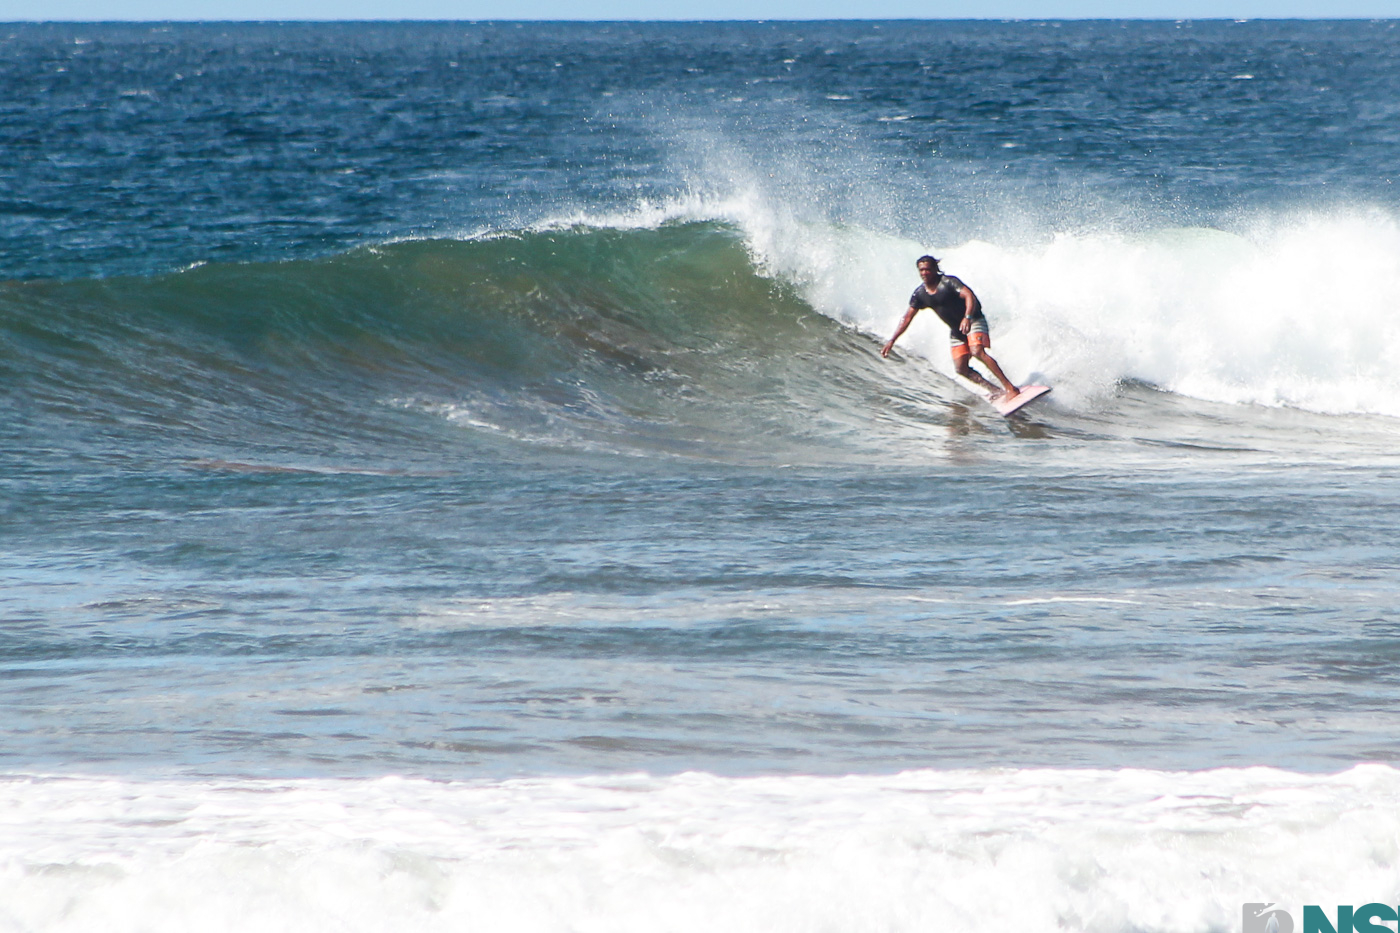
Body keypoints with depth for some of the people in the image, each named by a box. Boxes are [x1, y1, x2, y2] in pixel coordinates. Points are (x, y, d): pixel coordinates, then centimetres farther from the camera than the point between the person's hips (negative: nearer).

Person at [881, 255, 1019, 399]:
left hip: (974, 321, -7)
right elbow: (907, 318, 3)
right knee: (961, 369, -3)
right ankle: (996, 391, 3)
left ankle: (1010, 387, -33)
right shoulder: (919, 294, -2)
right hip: (956, 330, 7)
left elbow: (969, 296, -33)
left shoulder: (948, 282, -20)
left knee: (977, 351, -30)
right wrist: (892, 340, -5)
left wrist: (967, 318, -51)